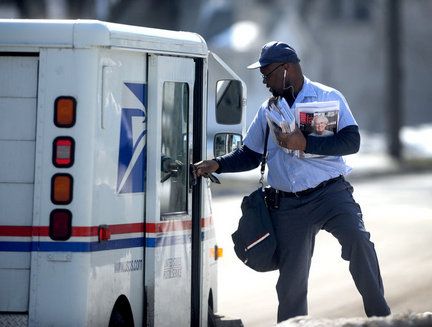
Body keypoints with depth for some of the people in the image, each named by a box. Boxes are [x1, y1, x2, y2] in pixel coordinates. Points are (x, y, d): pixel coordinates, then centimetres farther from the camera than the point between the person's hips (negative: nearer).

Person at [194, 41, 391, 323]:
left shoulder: (329, 97, 0)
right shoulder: (268, 111, 15)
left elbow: (351, 141, -11)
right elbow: (249, 155, 21)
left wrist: (305, 143, -19)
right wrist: (216, 165, 5)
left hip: (330, 193, -4)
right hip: (288, 206, 4)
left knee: (357, 238, -28)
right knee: (291, 280, 1)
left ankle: (379, 315, -21)